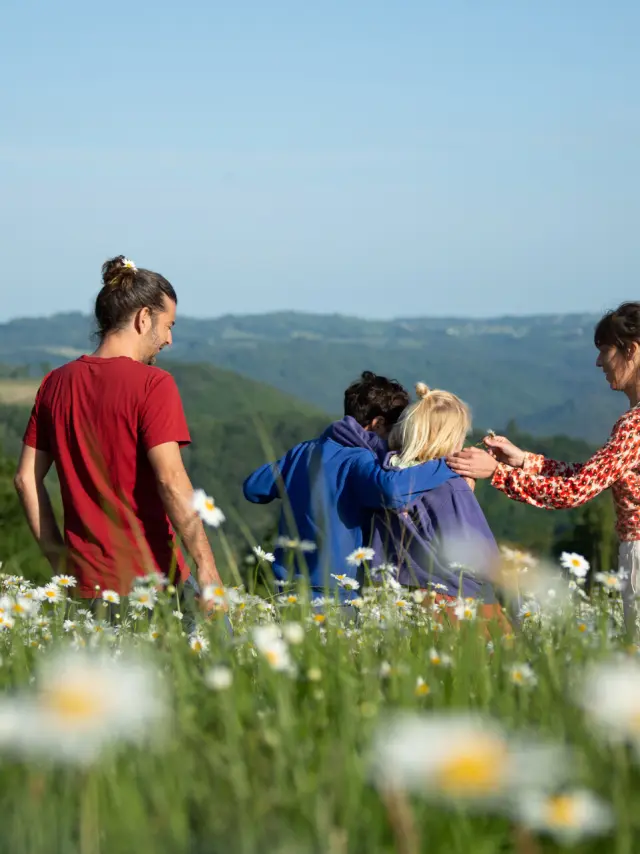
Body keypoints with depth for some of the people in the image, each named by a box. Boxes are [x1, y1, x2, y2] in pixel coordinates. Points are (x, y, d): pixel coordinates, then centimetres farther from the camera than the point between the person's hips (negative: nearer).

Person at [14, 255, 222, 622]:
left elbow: (27, 478, 10)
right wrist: (206, 564, -14)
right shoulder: (153, 384, -9)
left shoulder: (56, 384, 9)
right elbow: (171, 480, -17)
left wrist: (59, 559, 15)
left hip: (84, 581, 6)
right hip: (150, 577, -6)